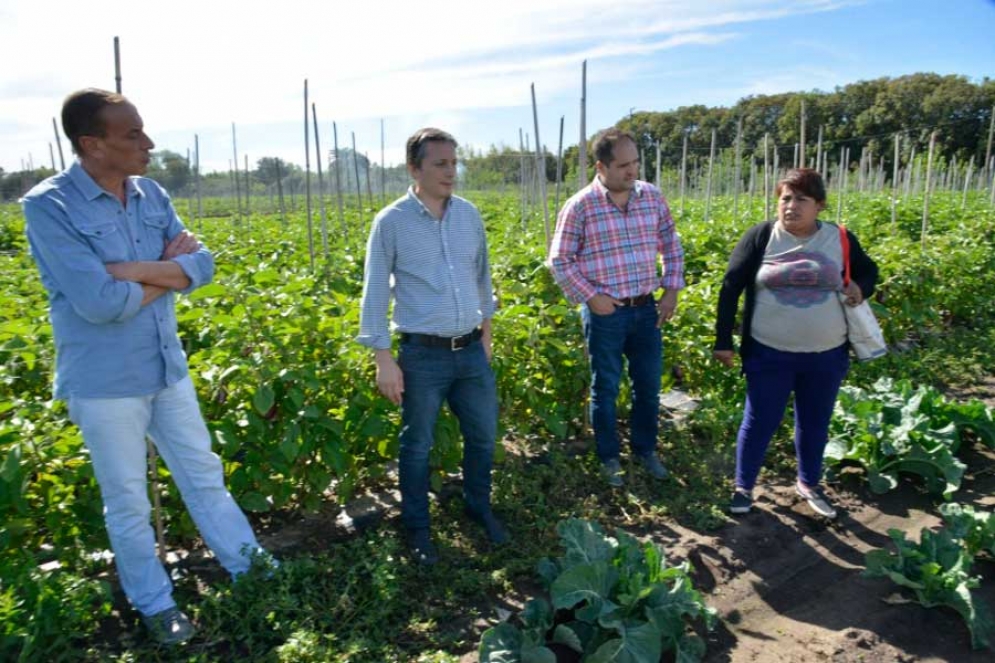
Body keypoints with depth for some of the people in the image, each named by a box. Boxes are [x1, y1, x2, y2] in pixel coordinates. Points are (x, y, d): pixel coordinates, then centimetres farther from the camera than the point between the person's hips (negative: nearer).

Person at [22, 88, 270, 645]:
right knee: (128, 502, 13)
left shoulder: (152, 195, 2)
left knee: (204, 474, 18)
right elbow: (100, 302, -25)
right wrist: (168, 272, -10)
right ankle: (155, 603, 33)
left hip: (168, 367, 5)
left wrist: (135, 269, -19)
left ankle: (249, 563, 35)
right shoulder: (48, 206, -16)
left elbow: (202, 264, -6)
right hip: (104, 382, -5)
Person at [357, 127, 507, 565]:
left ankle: (479, 508, 41)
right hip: (422, 354, -4)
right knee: (417, 445, 10)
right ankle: (417, 527, 32)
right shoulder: (391, 222, -9)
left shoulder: (469, 215, 4)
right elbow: (375, 293, -6)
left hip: (471, 349, 5)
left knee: (483, 434, 16)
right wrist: (383, 358, -9)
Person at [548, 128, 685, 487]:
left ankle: (646, 449, 36)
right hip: (604, 313, -4)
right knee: (605, 389, 10)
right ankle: (609, 458, 28)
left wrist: (672, 289, 3)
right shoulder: (580, 206, -11)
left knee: (648, 385, 15)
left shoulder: (653, 196, 2)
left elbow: (672, 246, 12)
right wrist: (590, 297, -13)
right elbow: (559, 261, -7)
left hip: (646, 309, 4)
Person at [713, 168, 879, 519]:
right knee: (759, 422, 7)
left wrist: (861, 288, -7)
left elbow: (869, 271, 18)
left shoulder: (840, 239, 1)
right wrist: (723, 340, -5)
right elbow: (730, 287, -3)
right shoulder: (760, 236, -6)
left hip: (826, 356, 3)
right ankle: (743, 486, 27)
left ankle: (808, 483, 41)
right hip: (769, 354, -2)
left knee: (815, 423, 18)